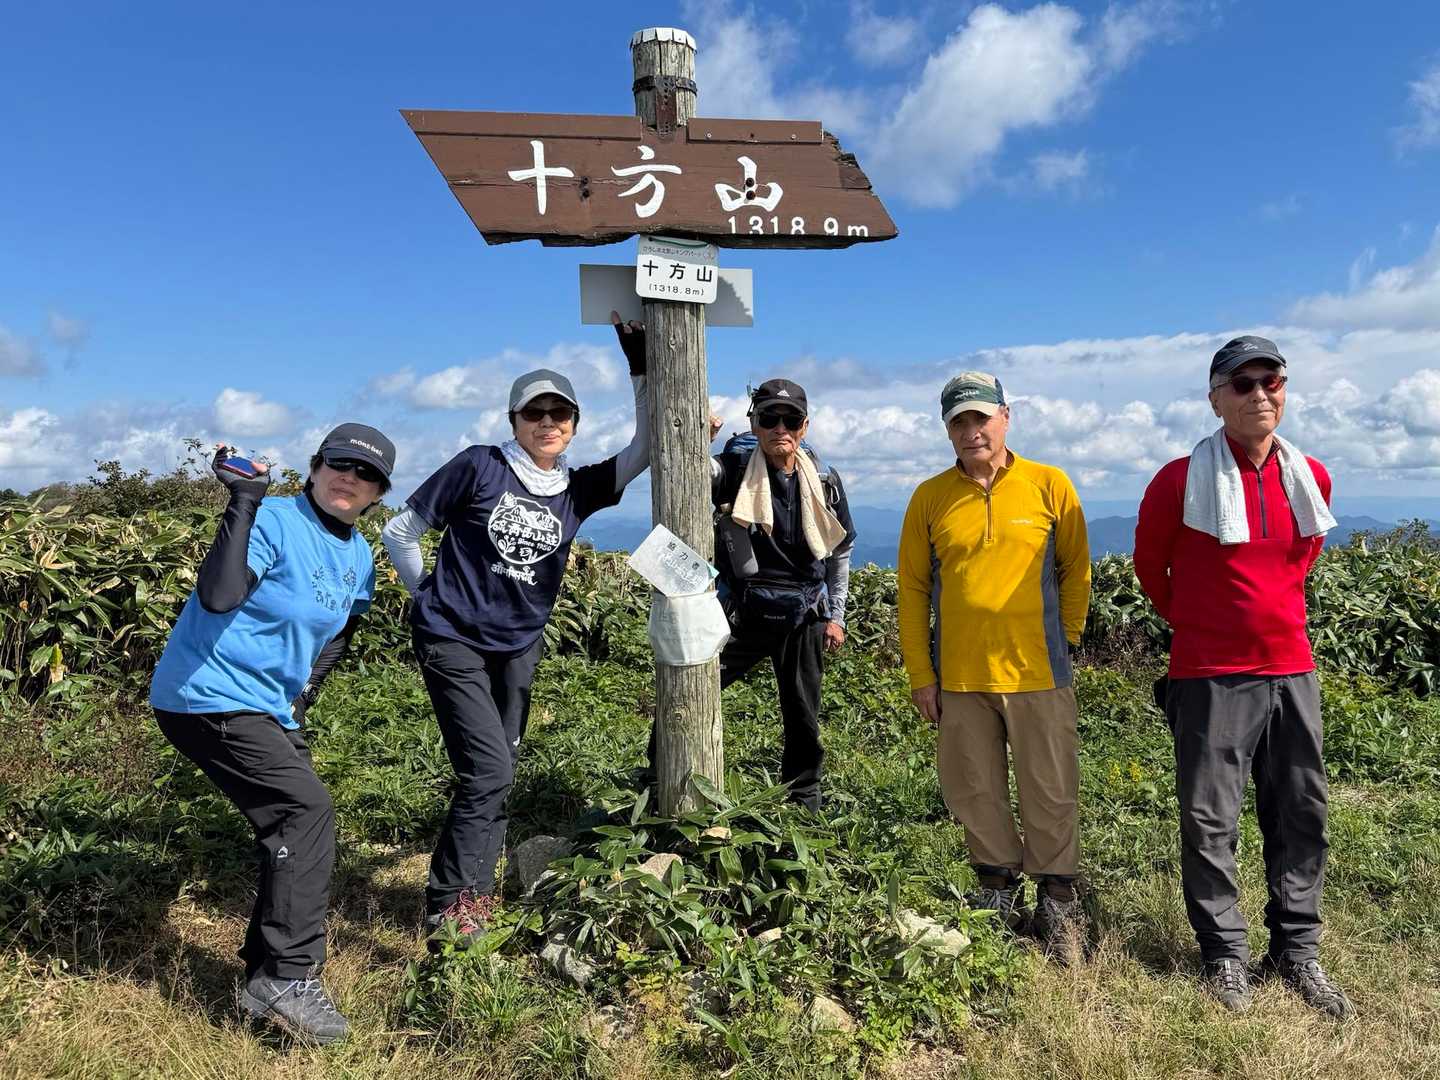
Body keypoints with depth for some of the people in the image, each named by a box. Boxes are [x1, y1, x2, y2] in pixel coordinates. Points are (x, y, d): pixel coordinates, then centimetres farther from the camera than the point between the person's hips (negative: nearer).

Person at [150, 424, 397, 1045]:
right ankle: (289, 976, -9)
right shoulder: (275, 521, -16)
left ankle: (268, 979, 26)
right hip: (207, 698, -9)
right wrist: (243, 502, -31)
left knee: (294, 831, 11)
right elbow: (218, 596, -32)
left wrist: (305, 690, 9)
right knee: (307, 811, -18)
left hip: (271, 708, 9)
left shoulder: (357, 556, 9)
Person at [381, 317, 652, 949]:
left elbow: (644, 451, -6)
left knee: (497, 774, 12)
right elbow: (401, 530, -1)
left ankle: (473, 893, 28)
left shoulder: (577, 490, 3)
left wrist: (641, 370, -11)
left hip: (518, 650, 5)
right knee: (489, 770, -14)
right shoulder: (479, 468, -9)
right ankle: (447, 907, -1)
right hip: (453, 642, -5)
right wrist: (430, 596, 1)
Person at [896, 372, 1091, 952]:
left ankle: (1057, 895, 27)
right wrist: (920, 674, 2)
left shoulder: (1050, 486, -1)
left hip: (1038, 672, -1)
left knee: (1051, 792, 8)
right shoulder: (929, 497, 2)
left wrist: (1061, 642, 3)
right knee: (974, 791, 11)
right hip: (960, 676, 2)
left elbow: (1075, 571, 7)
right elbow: (912, 587, 5)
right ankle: (999, 886, 31)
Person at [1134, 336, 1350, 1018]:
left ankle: (1296, 950, 27)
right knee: (1210, 821, 2)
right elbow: (1149, 563, 6)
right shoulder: (1181, 481, -9)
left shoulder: (1310, 477, 4)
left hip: (1291, 670, 5)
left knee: (1301, 812, 11)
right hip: (1211, 676, -4)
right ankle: (1225, 956, 17)